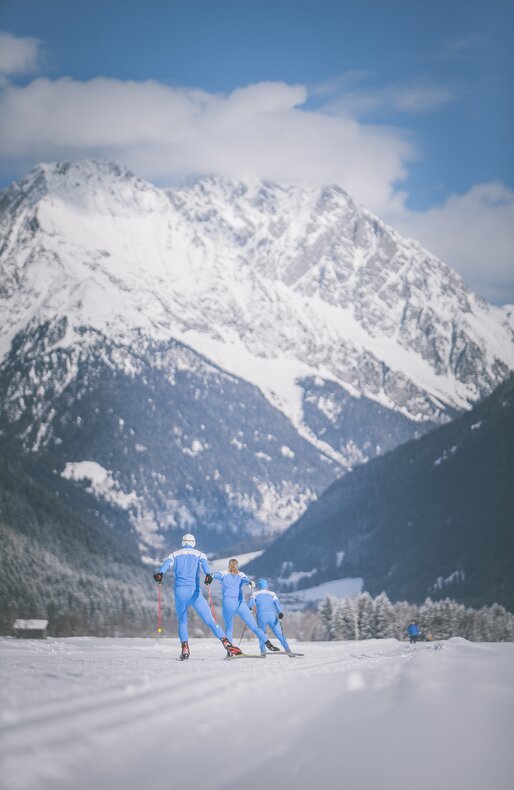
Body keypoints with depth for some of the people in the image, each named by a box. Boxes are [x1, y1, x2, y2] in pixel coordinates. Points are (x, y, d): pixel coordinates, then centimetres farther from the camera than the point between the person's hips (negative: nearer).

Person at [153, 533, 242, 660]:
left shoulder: (174, 554, 17)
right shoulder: (199, 554, 15)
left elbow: (167, 563, -6)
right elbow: (204, 563, -9)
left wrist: (160, 573, -25)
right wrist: (208, 575, -28)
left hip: (180, 592, 1)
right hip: (195, 592, -1)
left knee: (182, 622, 18)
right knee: (210, 620, -1)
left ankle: (185, 648, -2)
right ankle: (226, 643, -18)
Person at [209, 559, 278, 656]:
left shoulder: (224, 574, 20)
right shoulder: (241, 575, 18)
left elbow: (217, 574, -1)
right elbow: (245, 580, -4)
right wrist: (250, 582, -24)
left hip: (227, 603, 0)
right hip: (241, 603, 0)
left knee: (229, 629, 15)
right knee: (254, 627, -2)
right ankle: (266, 642, -22)